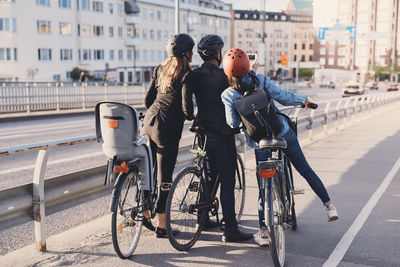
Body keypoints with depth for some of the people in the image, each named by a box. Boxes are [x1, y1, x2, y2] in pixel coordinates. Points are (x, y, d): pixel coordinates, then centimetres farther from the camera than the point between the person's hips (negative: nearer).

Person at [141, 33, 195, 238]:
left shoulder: (160, 70, 13)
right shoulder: (186, 74, -9)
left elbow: (148, 99, 15)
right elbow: (185, 104, -15)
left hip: (149, 121, 8)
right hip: (167, 127, -8)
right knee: (164, 177, -1)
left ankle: (145, 213, 28)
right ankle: (161, 226, 6)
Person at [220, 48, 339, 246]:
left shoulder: (228, 95, -10)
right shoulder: (261, 80, -7)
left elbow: (233, 124, -7)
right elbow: (284, 98, -7)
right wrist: (304, 99, 10)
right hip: (284, 134, 1)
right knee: (305, 170, 18)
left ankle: (263, 232, 14)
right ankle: (329, 206, 22)